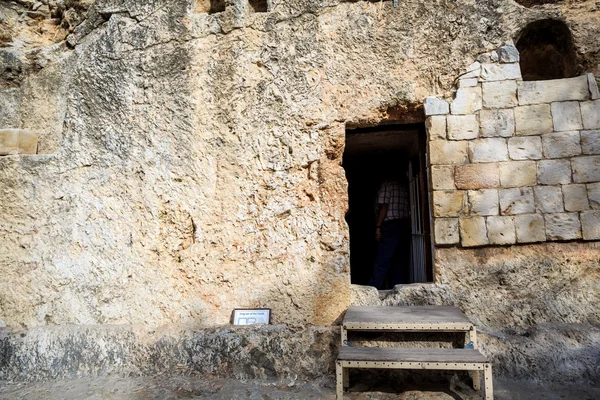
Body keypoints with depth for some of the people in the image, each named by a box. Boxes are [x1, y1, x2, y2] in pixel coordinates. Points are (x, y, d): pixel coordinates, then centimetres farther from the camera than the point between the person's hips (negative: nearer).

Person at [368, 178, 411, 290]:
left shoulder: (387, 184, 0)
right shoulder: (405, 187, 17)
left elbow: (384, 206, -9)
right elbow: (409, 209, 12)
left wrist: (378, 226, -10)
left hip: (391, 225, -6)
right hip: (406, 225, 6)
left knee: (382, 262, -8)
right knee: (401, 260, 8)